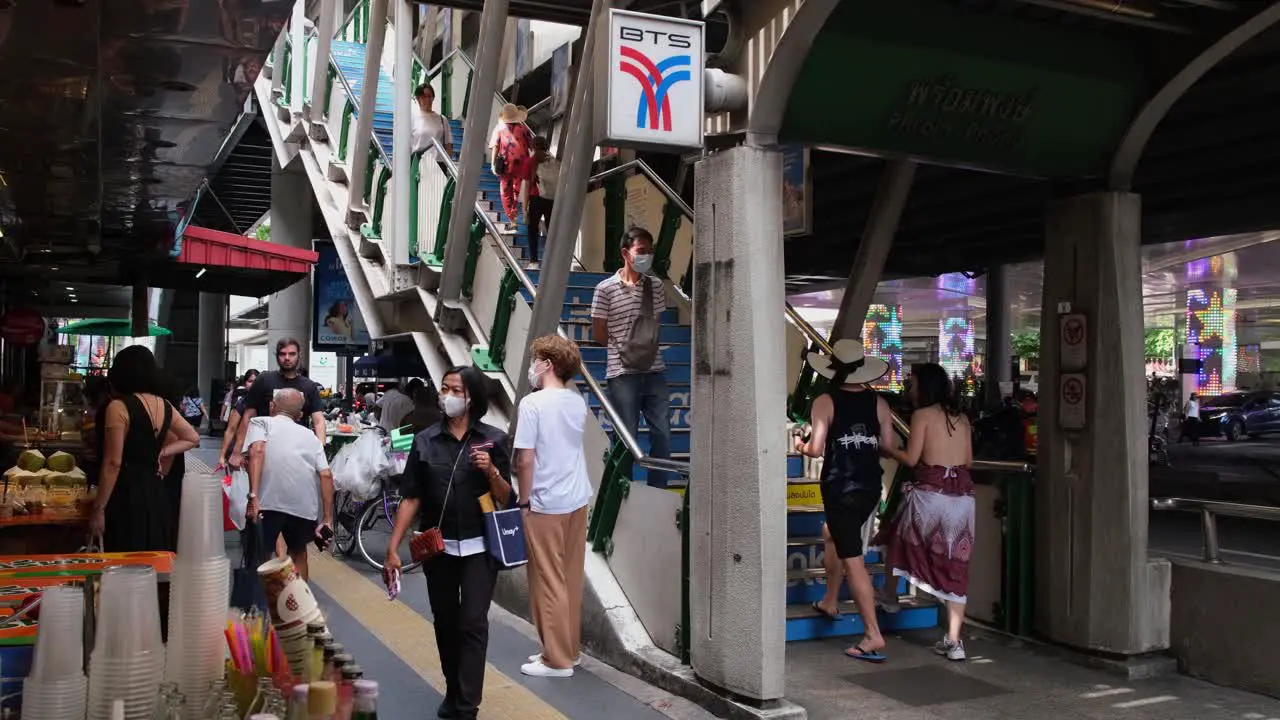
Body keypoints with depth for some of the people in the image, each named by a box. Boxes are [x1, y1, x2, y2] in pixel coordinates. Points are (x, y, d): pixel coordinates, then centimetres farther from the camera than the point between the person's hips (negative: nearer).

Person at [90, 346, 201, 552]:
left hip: (127, 495, -7)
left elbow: (113, 463, -14)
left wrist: (99, 508, -9)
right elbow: (193, 438, 22)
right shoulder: (165, 406, 8)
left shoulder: (119, 407, -12)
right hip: (157, 493, 7)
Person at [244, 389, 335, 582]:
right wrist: (328, 519, 13)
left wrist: (253, 496, -11)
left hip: (269, 500, -3)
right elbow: (326, 475, 13)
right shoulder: (311, 436, 28)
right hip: (305, 503, 3)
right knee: (298, 551, 28)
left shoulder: (260, 421, 19)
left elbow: (257, 450, -3)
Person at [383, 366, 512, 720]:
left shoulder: (493, 439, -4)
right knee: (445, 623, 12)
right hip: (438, 547, 2)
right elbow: (411, 498, 0)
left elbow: (505, 498, -1)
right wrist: (393, 549, -4)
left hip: (478, 547, -2)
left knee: (473, 624, -6)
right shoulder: (425, 441, 0)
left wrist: (491, 472, -20)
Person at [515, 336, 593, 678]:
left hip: (546, 504, -7)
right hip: (578, 500, 7)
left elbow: (525, 459, -16)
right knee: (571, 579, 14)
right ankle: (568, 649, 24)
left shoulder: (533, 403, -15)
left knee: (549, 583, 2)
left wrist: (524, 499, -5)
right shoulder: (578, 400, 5)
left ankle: (557, 659, 9)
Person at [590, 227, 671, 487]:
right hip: (622, 372, -4)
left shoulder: (655, 286, 8)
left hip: (654, 371, 4)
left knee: (662, 434, 4)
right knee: (627, 437, 2)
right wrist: (624, 346, -1)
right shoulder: (606, 289, -4)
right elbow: (598, 334, 0)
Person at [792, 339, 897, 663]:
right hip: (870, 487, 6)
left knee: (853, 561, -4)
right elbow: (889, 446, 4)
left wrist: (800, 445, 6)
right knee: (831, 535, 30)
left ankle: (873, 636, -5)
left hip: (840, 488, -6)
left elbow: (816, 449, -16)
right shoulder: (878, 402, 2)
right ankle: (830, 602, 40)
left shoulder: (825, 402, -10)